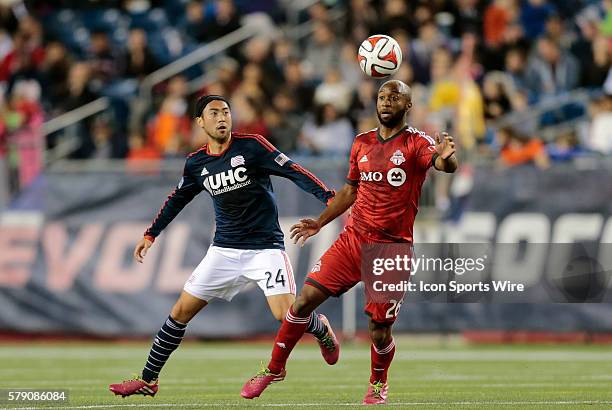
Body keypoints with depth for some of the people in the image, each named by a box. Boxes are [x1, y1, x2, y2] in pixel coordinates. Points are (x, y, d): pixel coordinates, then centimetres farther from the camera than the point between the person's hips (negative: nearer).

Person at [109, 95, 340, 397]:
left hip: (265, 247, -4)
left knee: (286, 315, -19)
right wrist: (151, 235, 24)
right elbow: (177, 199, 20)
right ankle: (148, 380, 12)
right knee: (181, 311, 1)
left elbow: (293, 172, -14)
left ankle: (321, 329, 16)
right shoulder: (196, 163, 3)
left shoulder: (251, 146, -10)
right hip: (224, 249, 4)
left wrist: (330, 198, -25)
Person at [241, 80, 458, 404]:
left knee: (379, 331, -4)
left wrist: (446, 159, -51)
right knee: (305, 300, -5)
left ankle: (378, 384, 27)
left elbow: (445, 165, -28)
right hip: (353, 239, 4)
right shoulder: (362, 143, 10)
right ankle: (274, 369, 12)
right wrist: (319, 223, 18)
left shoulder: (416, 143, -7)